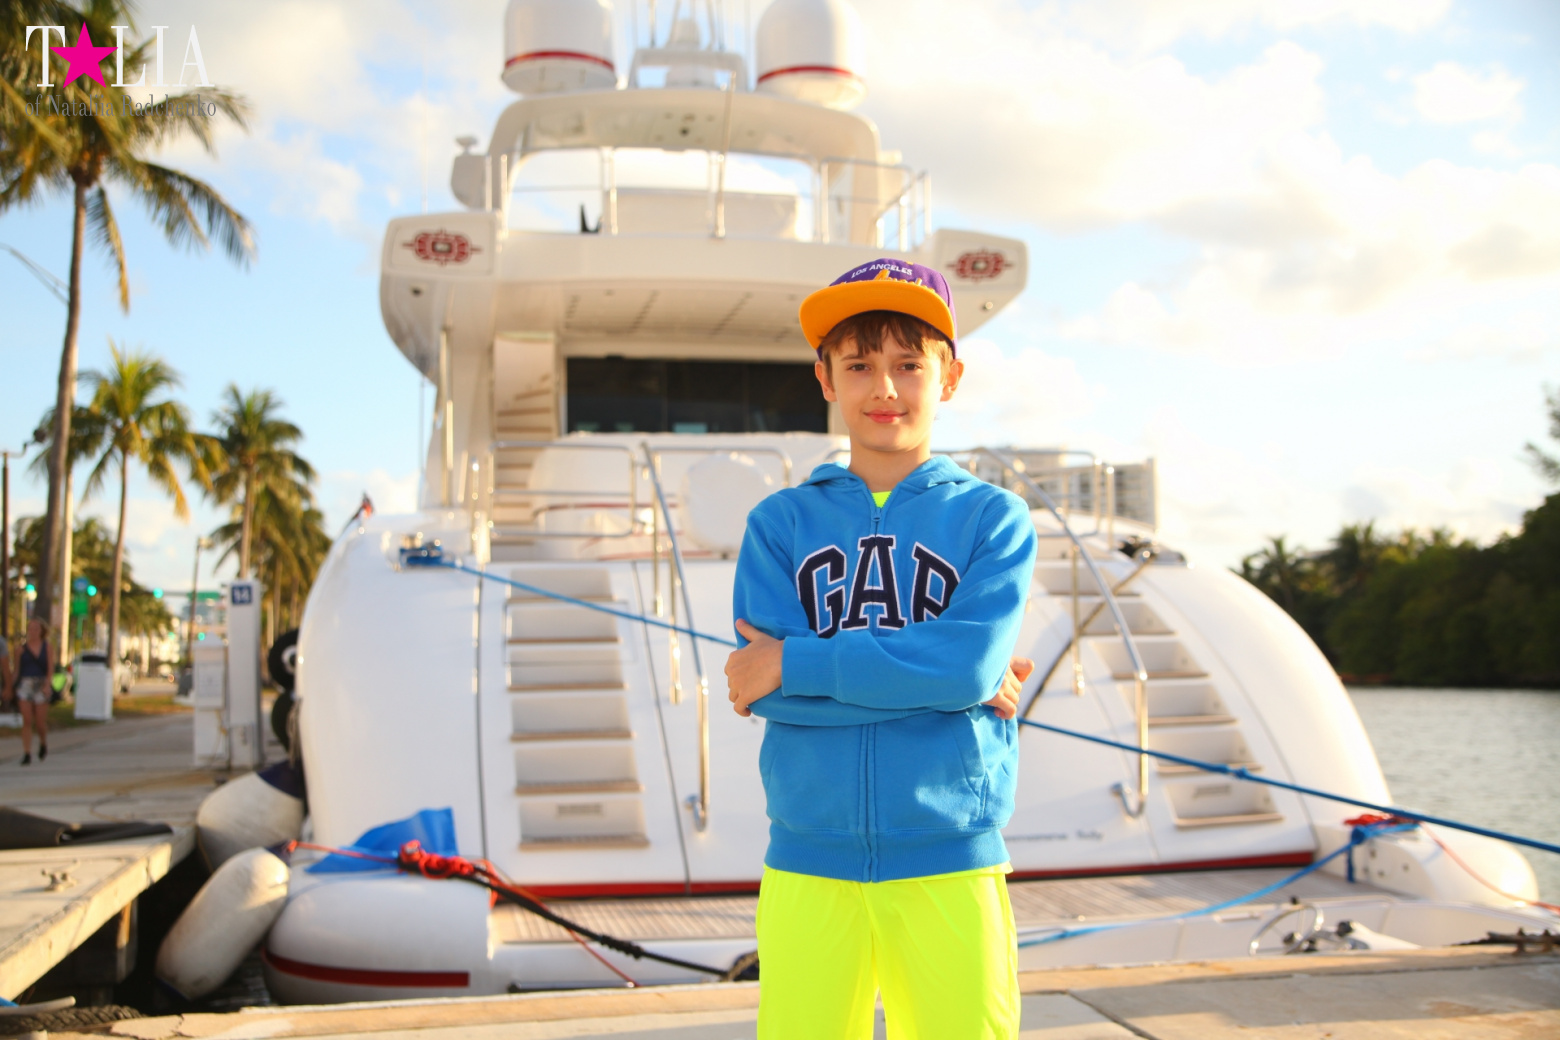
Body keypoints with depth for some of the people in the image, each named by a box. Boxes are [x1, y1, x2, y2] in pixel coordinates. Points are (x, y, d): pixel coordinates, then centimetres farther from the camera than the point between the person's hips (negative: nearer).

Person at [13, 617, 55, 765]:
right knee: (27, 721, -6)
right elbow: (16, 669, 9)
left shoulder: (47, 647, 3)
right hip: (24, 685, 1)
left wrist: (47, 684, -18)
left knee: (40, 722, 1)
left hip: (41, 686, -1)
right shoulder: (21, 647, 5)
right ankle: (27, 754, -5)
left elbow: (50, 668, -4)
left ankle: (43, 743, 32)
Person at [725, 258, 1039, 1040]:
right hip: (808, 866, 1)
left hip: (950, 865, -1)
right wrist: (942, 678, -10)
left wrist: (795, 664, -11)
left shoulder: (991, 517, 4)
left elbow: (971, 661, -13)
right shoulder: (780, 523, 6)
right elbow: (767, 690, -7)